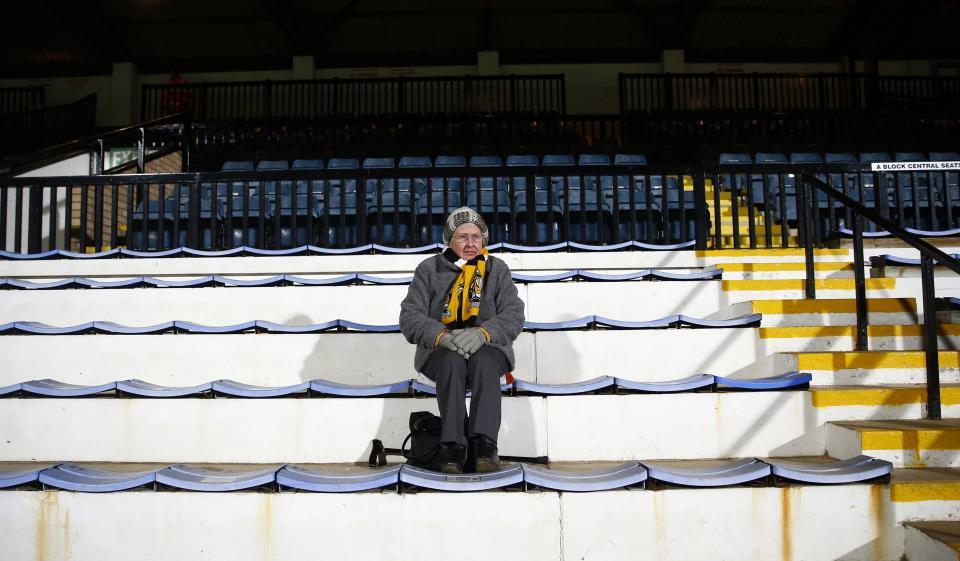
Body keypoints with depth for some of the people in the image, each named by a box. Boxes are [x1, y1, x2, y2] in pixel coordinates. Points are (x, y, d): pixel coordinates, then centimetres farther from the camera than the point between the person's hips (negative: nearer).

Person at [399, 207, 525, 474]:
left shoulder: (497, 269, 10)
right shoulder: (429, 269, 8)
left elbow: (513, 315, -2)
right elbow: (410, 317, -1)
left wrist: (483, 333, -22)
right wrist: (442, 335, -21)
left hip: (487, 348, 0)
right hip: (439, 351, 0)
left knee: (483, 360, -35)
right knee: (452, 361, -35)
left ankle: (484, 443, -42)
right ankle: (453, 446, -39)